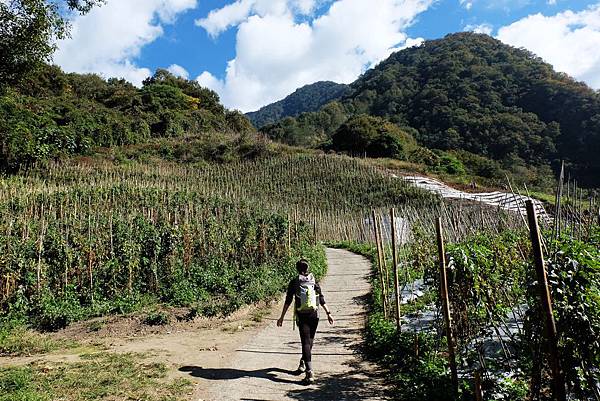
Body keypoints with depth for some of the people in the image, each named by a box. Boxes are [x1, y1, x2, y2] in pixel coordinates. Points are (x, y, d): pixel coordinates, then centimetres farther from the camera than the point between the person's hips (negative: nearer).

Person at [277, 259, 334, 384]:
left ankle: (310, 372, -12)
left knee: (306, 342, -3)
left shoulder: (294, 282, -2)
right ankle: (303, 363, 38)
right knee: (309, 341, 20)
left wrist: (282, 317, 0)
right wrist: (328, 313, 8)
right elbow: (322, 300, 2)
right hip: (314, 315, 2)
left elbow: (288, 301, -4)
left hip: (301, 316, -2)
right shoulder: (314, 281, 4)